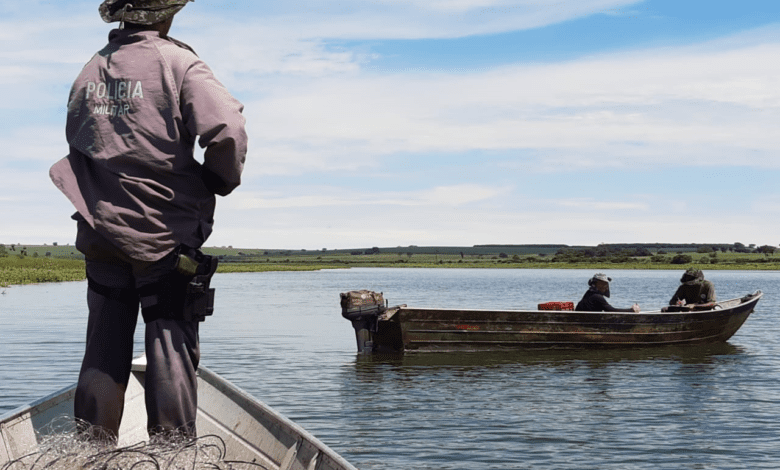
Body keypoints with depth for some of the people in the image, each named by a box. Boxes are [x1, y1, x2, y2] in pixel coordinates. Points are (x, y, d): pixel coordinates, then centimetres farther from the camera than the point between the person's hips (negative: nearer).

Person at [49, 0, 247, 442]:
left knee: (105, 346, 12)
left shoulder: (91, 70, 10)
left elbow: (77, 141, 17)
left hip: (101, 228, 5)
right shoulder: (177, 63, -9)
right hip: (164, 230, -5)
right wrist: (220, 181, -5)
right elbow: (227, 131, -22)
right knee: (171, 344, 2)